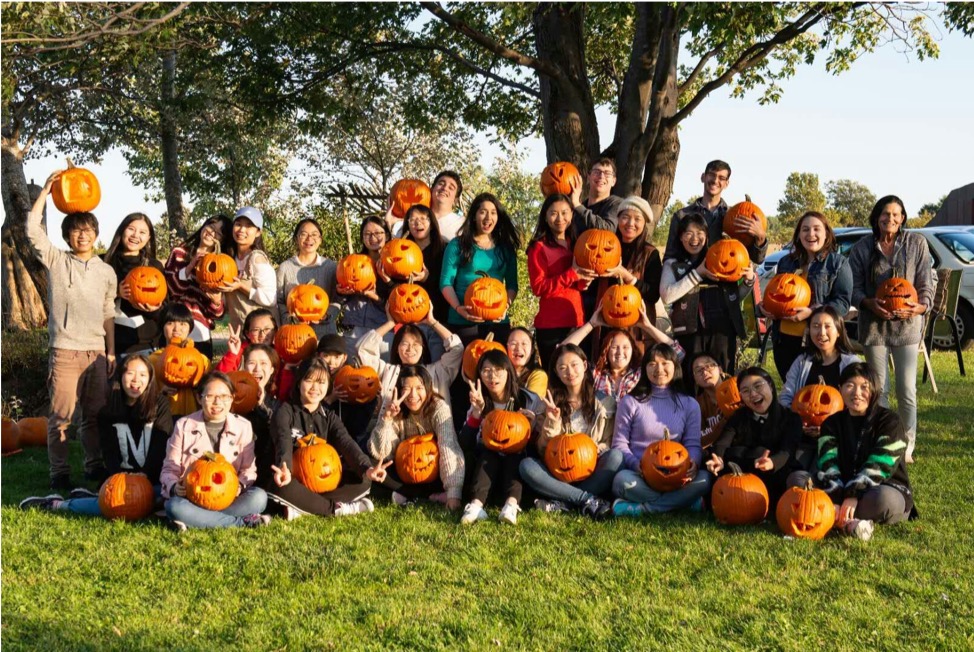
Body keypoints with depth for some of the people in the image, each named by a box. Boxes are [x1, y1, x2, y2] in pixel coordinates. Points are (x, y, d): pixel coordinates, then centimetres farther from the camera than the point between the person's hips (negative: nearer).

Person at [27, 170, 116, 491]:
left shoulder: (107, 271, 13)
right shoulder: (56, 261, 5)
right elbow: (33, 230, -9)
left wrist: (111, 350, 10)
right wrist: (46, 190, -9)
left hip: (96, 351, 3)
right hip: (64, 350, -3)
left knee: (95, 414, 8)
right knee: (61, 415, -4)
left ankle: (95, 465, 18)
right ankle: (59, 473, 2)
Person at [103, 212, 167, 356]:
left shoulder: (155, 266, 11)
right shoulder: (104, 263, 7)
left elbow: (165, 308, 11)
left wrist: (155, 308, -12)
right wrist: (115, 293, -14)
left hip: (145, 344, 0)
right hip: (110, 344, 0)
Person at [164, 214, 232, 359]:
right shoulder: (180, 253, 11)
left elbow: (217, 313, 8)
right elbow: (173, 287, -5)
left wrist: (216, 301, -13)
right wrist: (191, 266, -14)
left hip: (201, 333, 1)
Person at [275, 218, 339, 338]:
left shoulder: (331, 266, 7)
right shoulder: (285, 267, 4)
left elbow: (337, 300, 7)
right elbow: (278, 301, 5)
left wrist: (325, 315, -12)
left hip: (325, 330, 1)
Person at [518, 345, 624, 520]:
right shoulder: (552, 402, 4)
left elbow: (610, 441, 4)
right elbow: (543, 451, 1)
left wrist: (594, 450, -17)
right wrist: (551, 422, -15)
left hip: (592, 471, 0)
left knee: (616, 455, -30)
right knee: (526, 465, -28)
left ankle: (562, 504, -33)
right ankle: (589, 499, -31)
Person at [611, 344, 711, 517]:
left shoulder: (689, 404, 11)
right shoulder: (630, 402, 5)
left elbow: (693, 444, 6)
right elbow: (619, 444, 2)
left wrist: (693, 463, -18)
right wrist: (636, 464, -19)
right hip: (639, 474, -2)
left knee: (704, 479, -30)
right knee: (622, 479, -37)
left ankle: (637, 508, -31)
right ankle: (681, 501, -26)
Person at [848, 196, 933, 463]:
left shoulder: (917, 243, 2)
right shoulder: (862, 248, 3)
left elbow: (926, 283, 2)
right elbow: (854, 287, 3)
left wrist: (921, 306, -17)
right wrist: (870, 303, -17)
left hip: (907, 324, 0)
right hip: (874, 324, 1)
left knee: (907, 390, -2)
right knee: (879, 388, 6)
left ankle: (907, 447, 11)